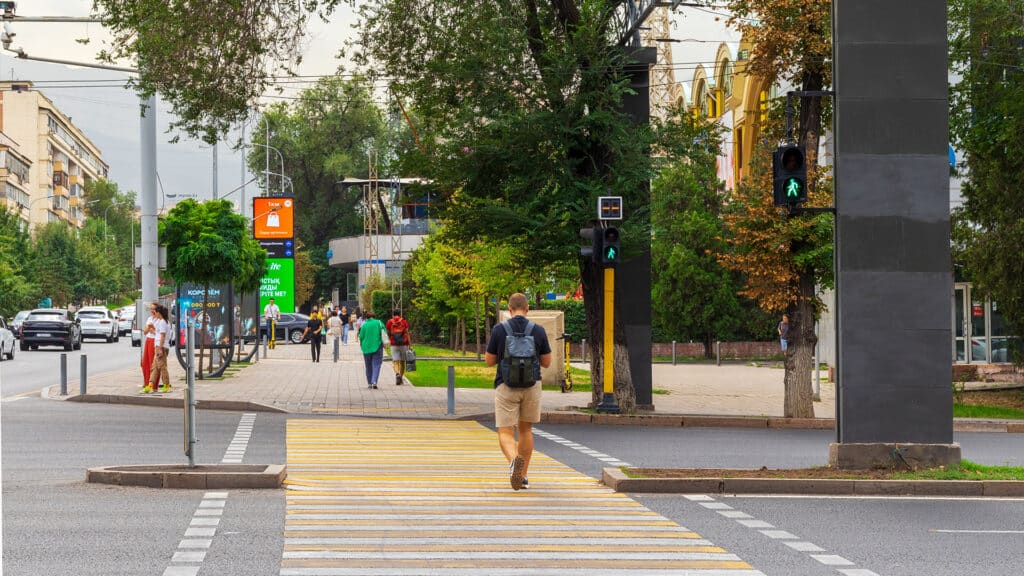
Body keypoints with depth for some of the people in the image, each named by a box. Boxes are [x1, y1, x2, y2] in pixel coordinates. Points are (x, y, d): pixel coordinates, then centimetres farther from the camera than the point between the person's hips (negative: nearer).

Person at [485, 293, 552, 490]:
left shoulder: (498, 330, -5)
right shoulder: (538, 331, -1)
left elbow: (489, 361, 2)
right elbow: (546, 362, 5)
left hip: (506, 386, -2)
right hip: (532, 385, 2)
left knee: (505, 433, -2)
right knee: (526, 430, 18)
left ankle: (513, 459, -33)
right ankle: (523, 476, 22)